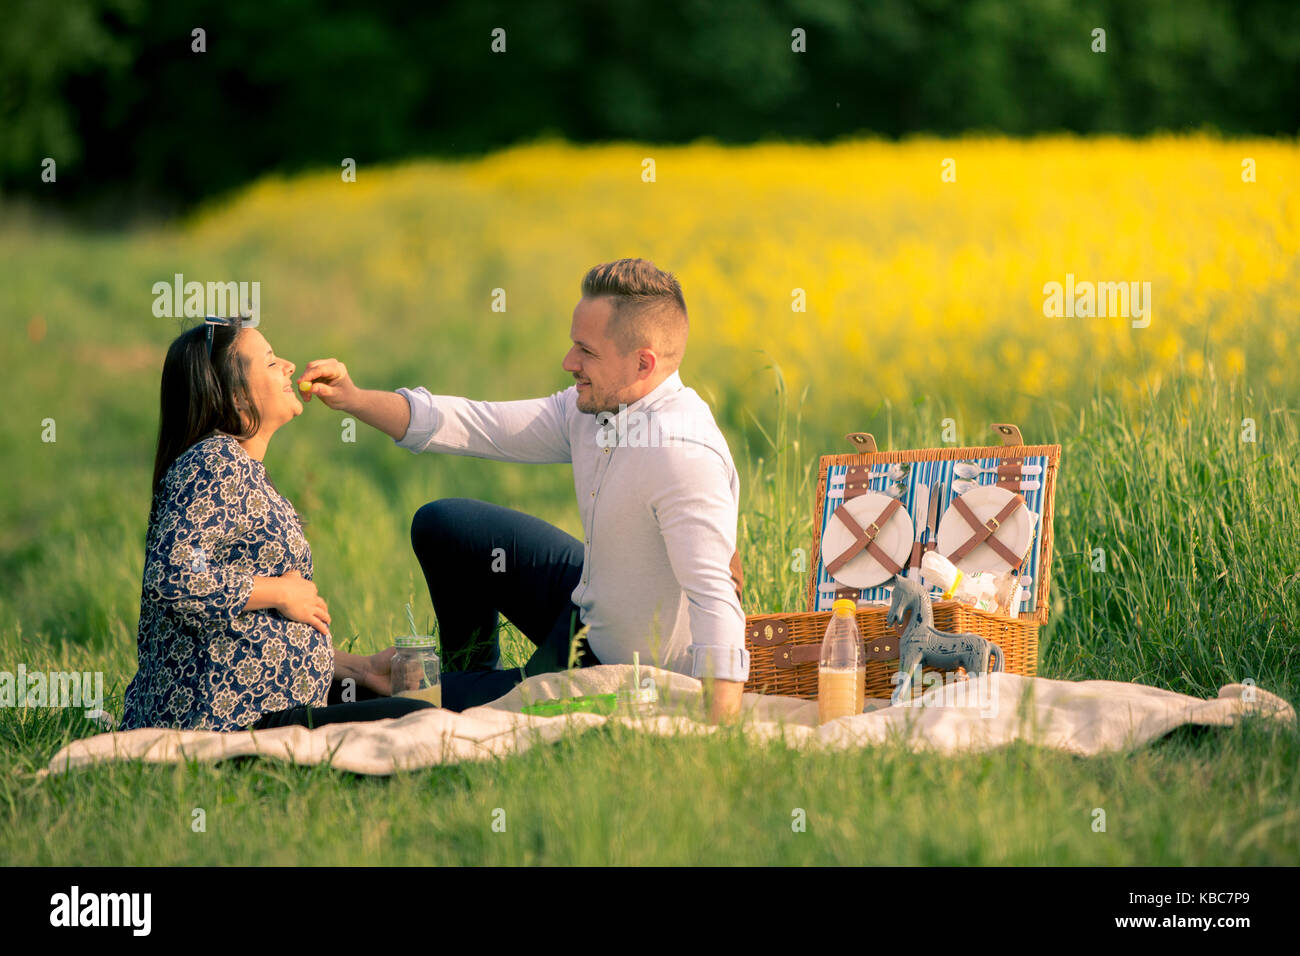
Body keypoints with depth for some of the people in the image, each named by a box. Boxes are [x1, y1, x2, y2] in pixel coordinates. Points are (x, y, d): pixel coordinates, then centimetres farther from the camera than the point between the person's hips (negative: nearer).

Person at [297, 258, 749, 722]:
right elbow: (479, 426, -1)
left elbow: (715, 599, -41)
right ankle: (472, 674, 40)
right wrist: (355, 400, -12)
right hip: (585, 605, 8)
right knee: (441, 525, 19)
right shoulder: (593, 406, -8)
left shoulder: (682, 453, -36)